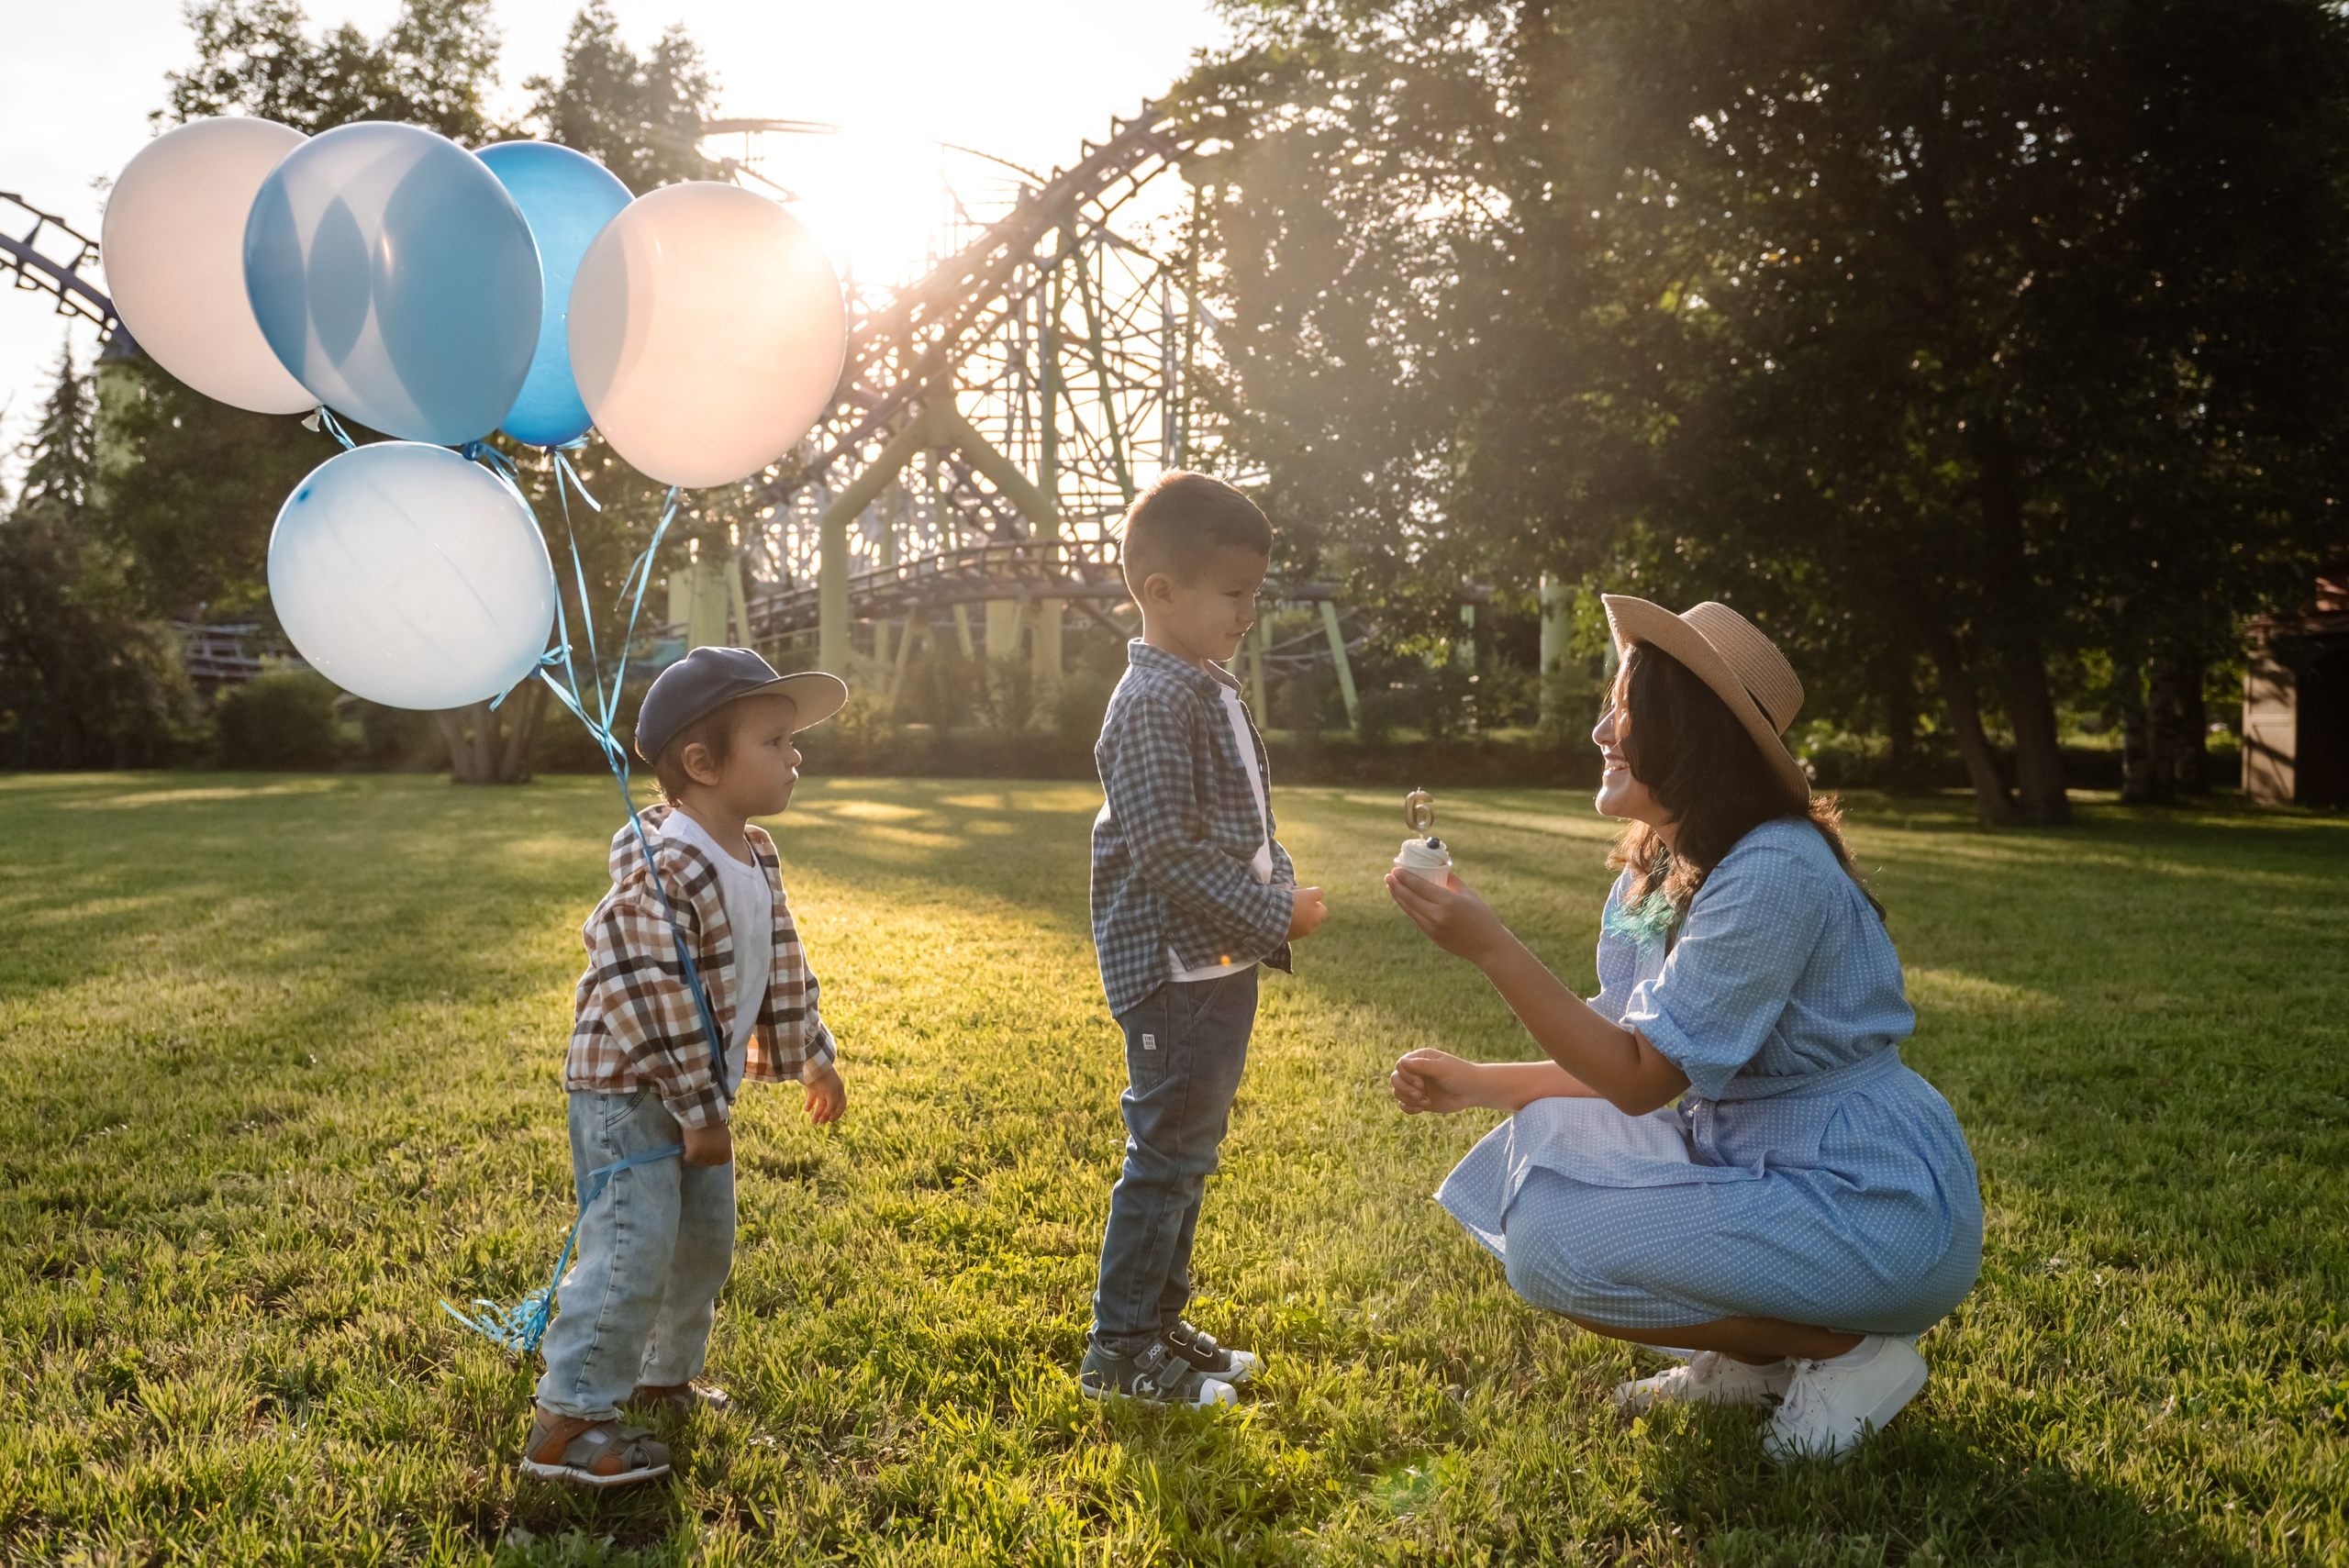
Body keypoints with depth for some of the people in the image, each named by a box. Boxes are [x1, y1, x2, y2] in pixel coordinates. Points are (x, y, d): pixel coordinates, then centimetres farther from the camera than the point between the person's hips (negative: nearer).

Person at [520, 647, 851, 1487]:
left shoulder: (756, 858, 3)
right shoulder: (662, 870, -28)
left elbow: (780, 967, 17)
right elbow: (651, 1002, -27)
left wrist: (809, 1055, 24)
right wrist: (700, 1112, -21)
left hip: (699, 1093, 10)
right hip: (628, 1094, -9)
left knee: (705, 1241, 19)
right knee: (633, 1253, -11)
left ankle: (665, 1374, 38)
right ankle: (565, 1424, -1)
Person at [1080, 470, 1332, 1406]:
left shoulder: (1213, 692, 14)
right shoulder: (1153, 704, -18)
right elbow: (1168, 855, -22)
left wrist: (1283, 885, 7)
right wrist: (1273, 916, -18)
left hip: (1221, 964, 10)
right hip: (1174, 968, -10)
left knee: (1190, 1149, 17)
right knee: (1168, 1150, -3)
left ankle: (1161, 1320, 30)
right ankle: (1119, 1350, 9)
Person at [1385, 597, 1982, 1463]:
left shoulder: (1776, 871, -23)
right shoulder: (1654, 874, 6)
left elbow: (1641, 1078, -22)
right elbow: (1631, 1062, 9)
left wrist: (1489, 945, -26)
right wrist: (1477, 1084, 0)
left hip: (1873, 1203, -9)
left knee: (1556, 1243, -19)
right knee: (1541, 1140, 4)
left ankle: (1853, 1347, -3)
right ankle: (1756, 1359, 10)